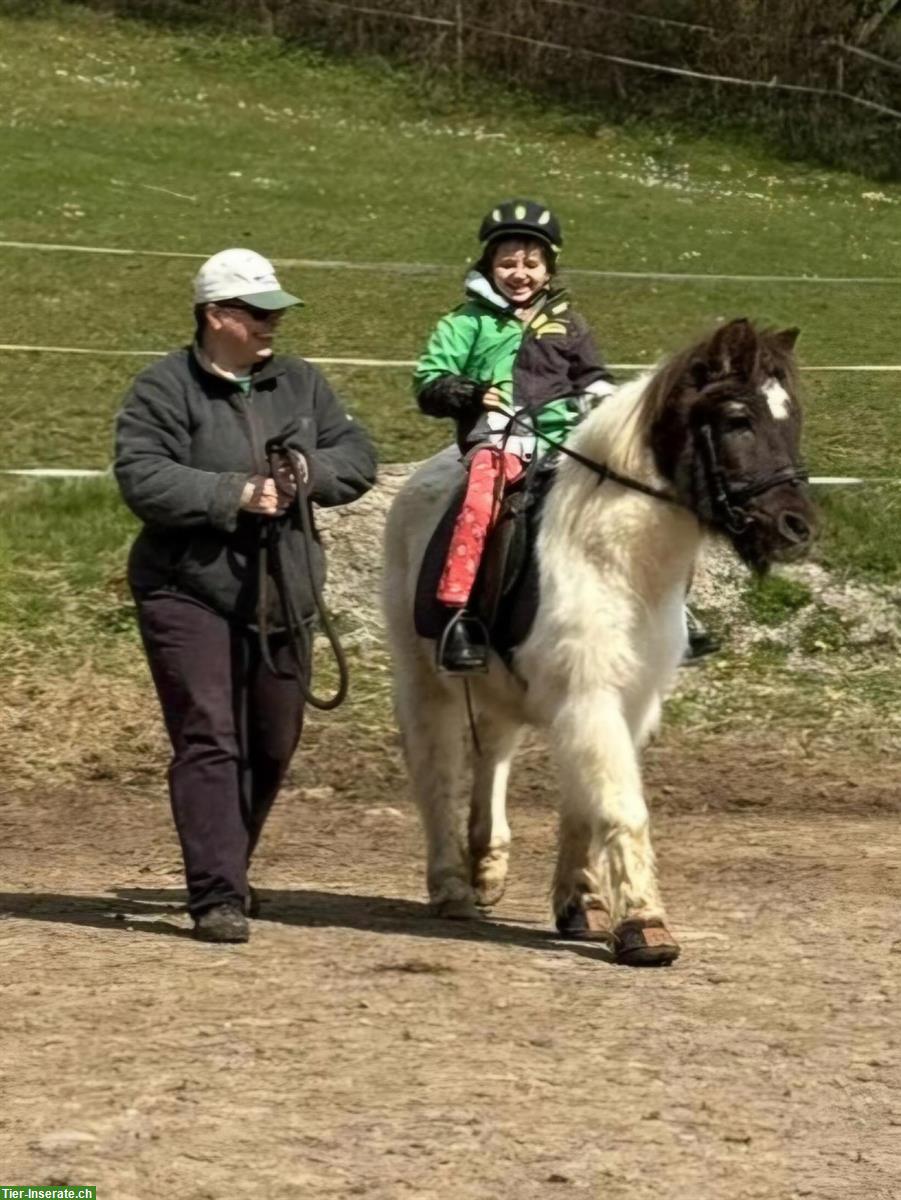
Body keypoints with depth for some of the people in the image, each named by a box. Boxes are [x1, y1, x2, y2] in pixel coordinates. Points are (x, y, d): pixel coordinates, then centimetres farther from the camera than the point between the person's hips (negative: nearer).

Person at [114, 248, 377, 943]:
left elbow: (359, 458, 8)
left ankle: (229, 872, 33)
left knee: (272, 744, 13)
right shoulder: (165, 390, -7)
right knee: (208, 737, -12)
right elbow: (143, 479, -19)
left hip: (281, 593, 6)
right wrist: (237, 494, -24)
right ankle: (217, 895, -14)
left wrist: (308, 471, -14)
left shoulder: (300, 384, 11)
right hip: (188, 592, -6)